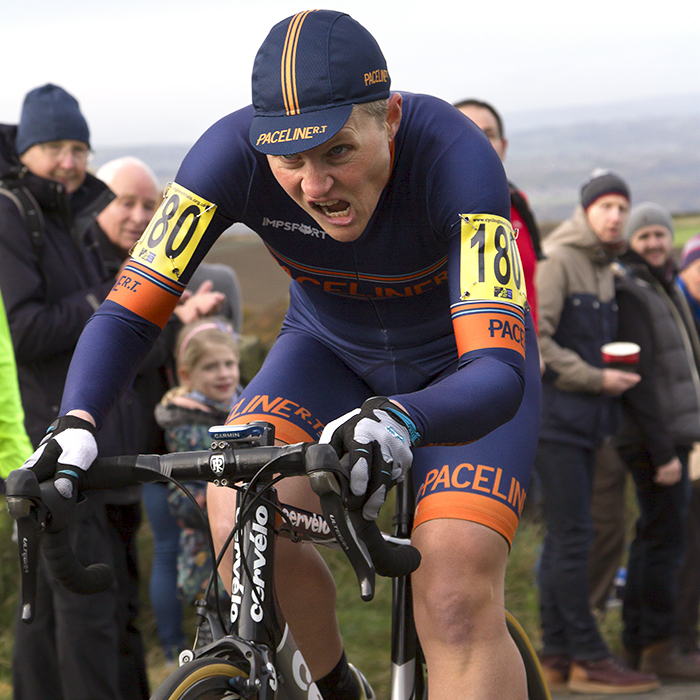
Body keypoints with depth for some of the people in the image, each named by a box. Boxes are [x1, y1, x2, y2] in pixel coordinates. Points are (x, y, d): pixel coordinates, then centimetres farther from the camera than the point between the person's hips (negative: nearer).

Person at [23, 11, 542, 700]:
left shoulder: (455, 156, -37)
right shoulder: (232, 153, -29)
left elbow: (499, 373, -44)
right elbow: (129, 310, -25)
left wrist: (400, 419, -64)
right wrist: (75, 423, -44)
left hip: (457, 366, -3)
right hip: (330, 351, 3)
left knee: (454, 603, -23)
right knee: (240, 515, -25)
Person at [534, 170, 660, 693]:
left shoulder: (604, 270, 18)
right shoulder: (557, 262, -10)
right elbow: (533, 341, -18)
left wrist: (616, 376, 7)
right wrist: (597, 379, -15)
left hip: (585, 418, 9)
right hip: (556, 414, -9)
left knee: (564, 537, 10)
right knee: (572, 535, -9)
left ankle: (557, 656, 14)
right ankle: (588, 659, -7)